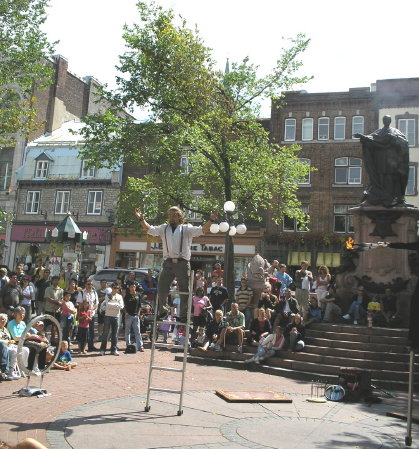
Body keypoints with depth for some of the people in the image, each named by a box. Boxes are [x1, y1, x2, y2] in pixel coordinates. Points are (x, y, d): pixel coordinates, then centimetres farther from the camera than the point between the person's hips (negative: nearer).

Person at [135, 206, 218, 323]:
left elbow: (202, 230, -2)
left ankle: (184, 315, 15)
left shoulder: (187, 228, 8)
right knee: (161, 289, 1)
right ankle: (163, 310, 24)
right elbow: (149, 229, 9)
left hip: (182, 263, -2)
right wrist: (141, 219, -5)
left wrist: (211, 220, -17)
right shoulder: (163, 228, 16)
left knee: (184, 291, 4)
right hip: (167, 263, 2)